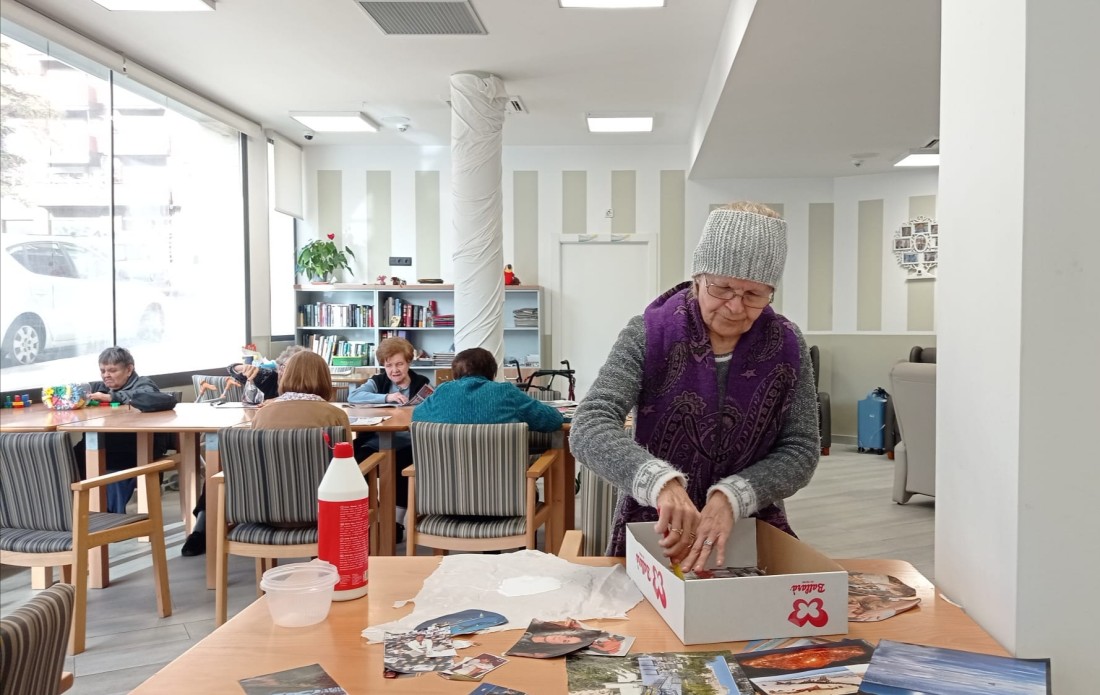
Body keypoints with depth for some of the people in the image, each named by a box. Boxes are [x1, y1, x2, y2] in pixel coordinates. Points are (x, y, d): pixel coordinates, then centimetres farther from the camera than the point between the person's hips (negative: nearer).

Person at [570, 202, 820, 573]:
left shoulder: (787, 347, -3)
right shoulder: (649, 335, -11)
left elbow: (800, 451, -3)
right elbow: (589, 428, -20)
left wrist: (733, 497, -21)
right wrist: (660, 481, -38)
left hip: (752, 535, 2)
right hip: (652, 533, -1)